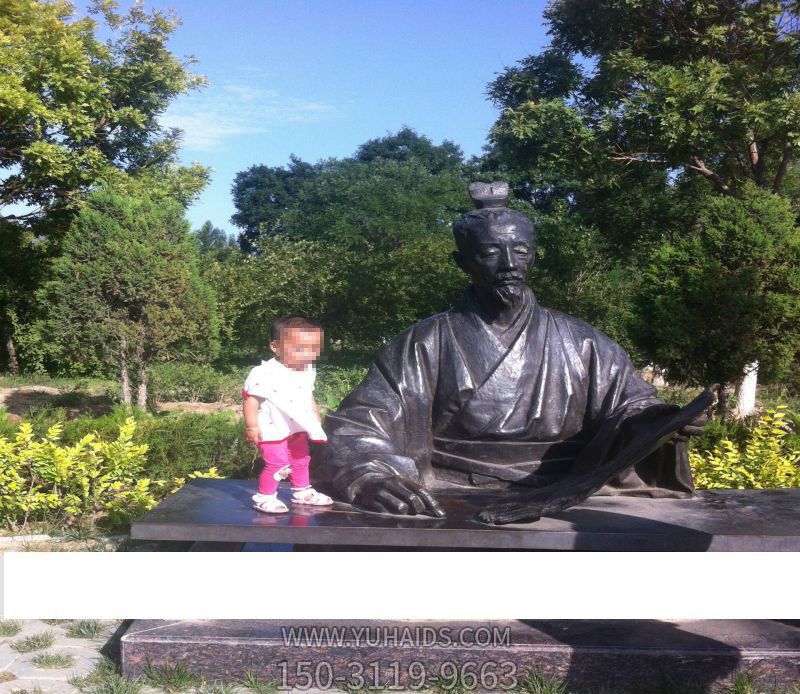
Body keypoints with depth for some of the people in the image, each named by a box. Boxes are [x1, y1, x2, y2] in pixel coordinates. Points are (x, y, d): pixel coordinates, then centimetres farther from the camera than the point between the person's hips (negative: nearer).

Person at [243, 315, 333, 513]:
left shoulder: (307, 371, 0)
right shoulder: (265, 374, -25)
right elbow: (250, 398, -22)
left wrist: (315, 415, 22)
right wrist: (251, 426, -22)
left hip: (297, 429, 8)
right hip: (272, 430, -8)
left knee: (300, 460, 20)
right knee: (276, 464, -6)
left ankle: (302, 492, 38)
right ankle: (264, 498, 12)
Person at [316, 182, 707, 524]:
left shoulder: (581, 344, 10)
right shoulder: (424, 346, 3)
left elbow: (629, 405, 9)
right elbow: (356, 429, -3)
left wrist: (657, 423, -16)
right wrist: (369, 477, -26)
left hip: (563, 512, 2)